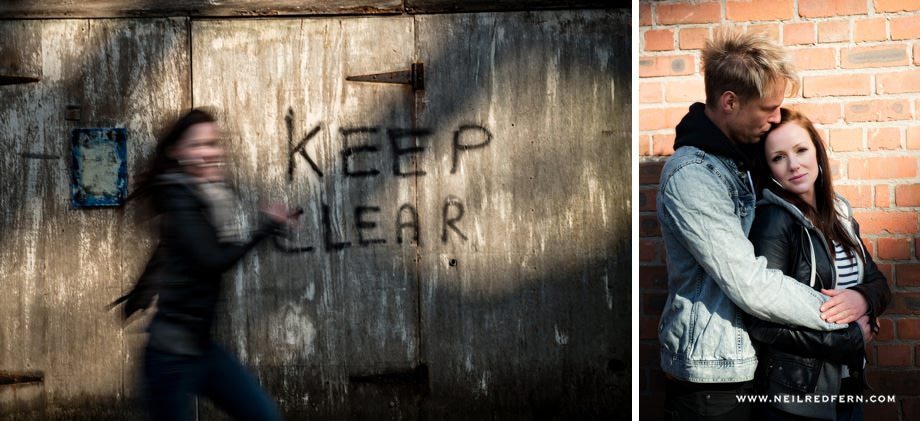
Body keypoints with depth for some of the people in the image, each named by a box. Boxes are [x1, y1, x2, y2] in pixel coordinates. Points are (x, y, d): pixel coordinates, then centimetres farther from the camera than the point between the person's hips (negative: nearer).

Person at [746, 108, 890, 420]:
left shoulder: (839, 213, 6)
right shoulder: (774, 221, -15)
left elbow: (879, 284, 10)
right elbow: (761, 323, -22)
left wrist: (863, 298, -14)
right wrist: (851, 336, -14)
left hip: (848, 384, 7)